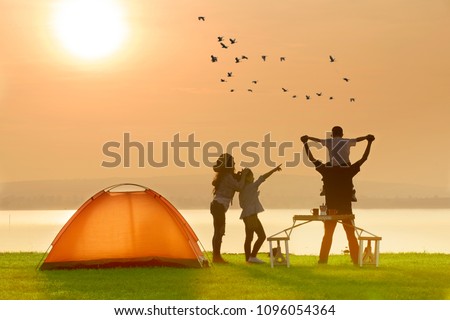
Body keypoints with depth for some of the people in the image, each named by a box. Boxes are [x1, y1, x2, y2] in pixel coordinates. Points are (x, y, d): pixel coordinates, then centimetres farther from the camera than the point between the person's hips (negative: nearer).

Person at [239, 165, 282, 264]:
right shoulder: (251, 187, -10)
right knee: (262, 236, -6)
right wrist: (275, 169, -13)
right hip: (251, 215, -9)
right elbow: (263, 177, -14)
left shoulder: (242, 190, 14)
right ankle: (253, 256, -9)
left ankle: (248, 258, 15)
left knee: (249, 238, 13)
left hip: (246, 215, 9)